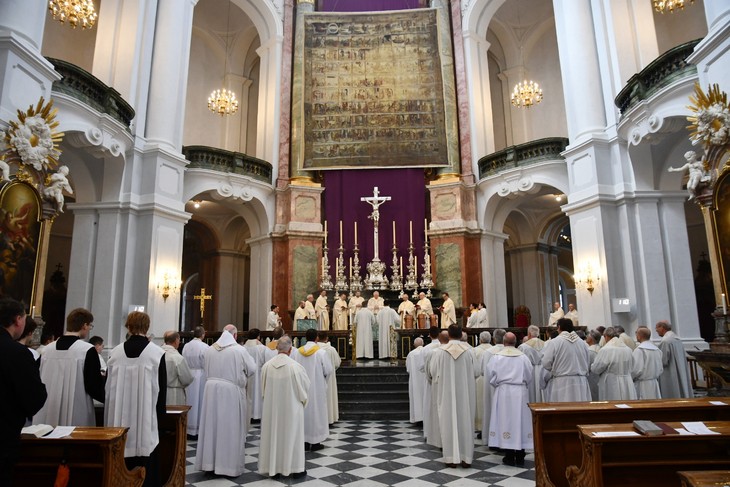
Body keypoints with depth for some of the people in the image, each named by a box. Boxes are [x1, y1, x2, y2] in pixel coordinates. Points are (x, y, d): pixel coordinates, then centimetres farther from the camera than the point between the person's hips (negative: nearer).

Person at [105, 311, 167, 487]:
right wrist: (160, 414, 6)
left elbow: (108, 387, 6)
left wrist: (109, 418, 17)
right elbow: (161, 388, -6)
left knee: (122, 451, 14)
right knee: (146, 463, 5)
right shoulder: (157, 353, -10)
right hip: (146, 416, -3)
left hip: (119, 416, 3)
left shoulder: (115, 352, -2)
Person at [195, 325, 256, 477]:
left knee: (212, 424, 13)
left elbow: (207, 370, 14)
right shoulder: (239, 350, -13)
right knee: (231, 428, 6)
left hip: (212, 389, 4)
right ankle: (230, 464, 14)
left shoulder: (210, 349, 1)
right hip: (231, 392, -4)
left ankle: (209, 461, 24)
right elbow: (252, 369, -4)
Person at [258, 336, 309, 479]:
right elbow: (305, 387, -7)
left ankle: (273, 467, 24)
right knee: (292, 435, 9)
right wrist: (302, 400, 14)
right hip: (291, 408, -3)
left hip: (271, 408, 3)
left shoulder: (267, 365, -10)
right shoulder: (295, 366, -19)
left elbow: (263, 388, 5)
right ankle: (295, 468, 17)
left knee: (273, 434, 14)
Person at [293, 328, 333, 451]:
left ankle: (305, 441, 20)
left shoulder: (299, 352, -6)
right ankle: (315, 442, 12)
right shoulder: (321, 352, -15)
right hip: (317, 387, -3)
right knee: (316, 411, 7)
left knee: (304, 411, 13)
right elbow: (328, 370, -11)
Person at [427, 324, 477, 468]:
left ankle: (451, 457, 11)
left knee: (449, 422, 7)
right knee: (465, 422, 9)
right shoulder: (468, 351, -6)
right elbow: (475, 373, 2)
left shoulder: (439, 351, -9)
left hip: (446, 393, -1)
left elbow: (431, 373, -3)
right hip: (465, 393, 1)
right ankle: (466, 457, 13)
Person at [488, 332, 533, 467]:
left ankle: (510, 456, 9)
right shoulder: (523, 357, -3)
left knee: (506, 421, 4)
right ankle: (520, 457, 12)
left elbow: (492, 377, -5)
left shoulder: (497, 357, -6)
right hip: (520, 393, 1)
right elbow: (529, 376, 1)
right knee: (520, 420, 7)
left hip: (503, 392, -1)